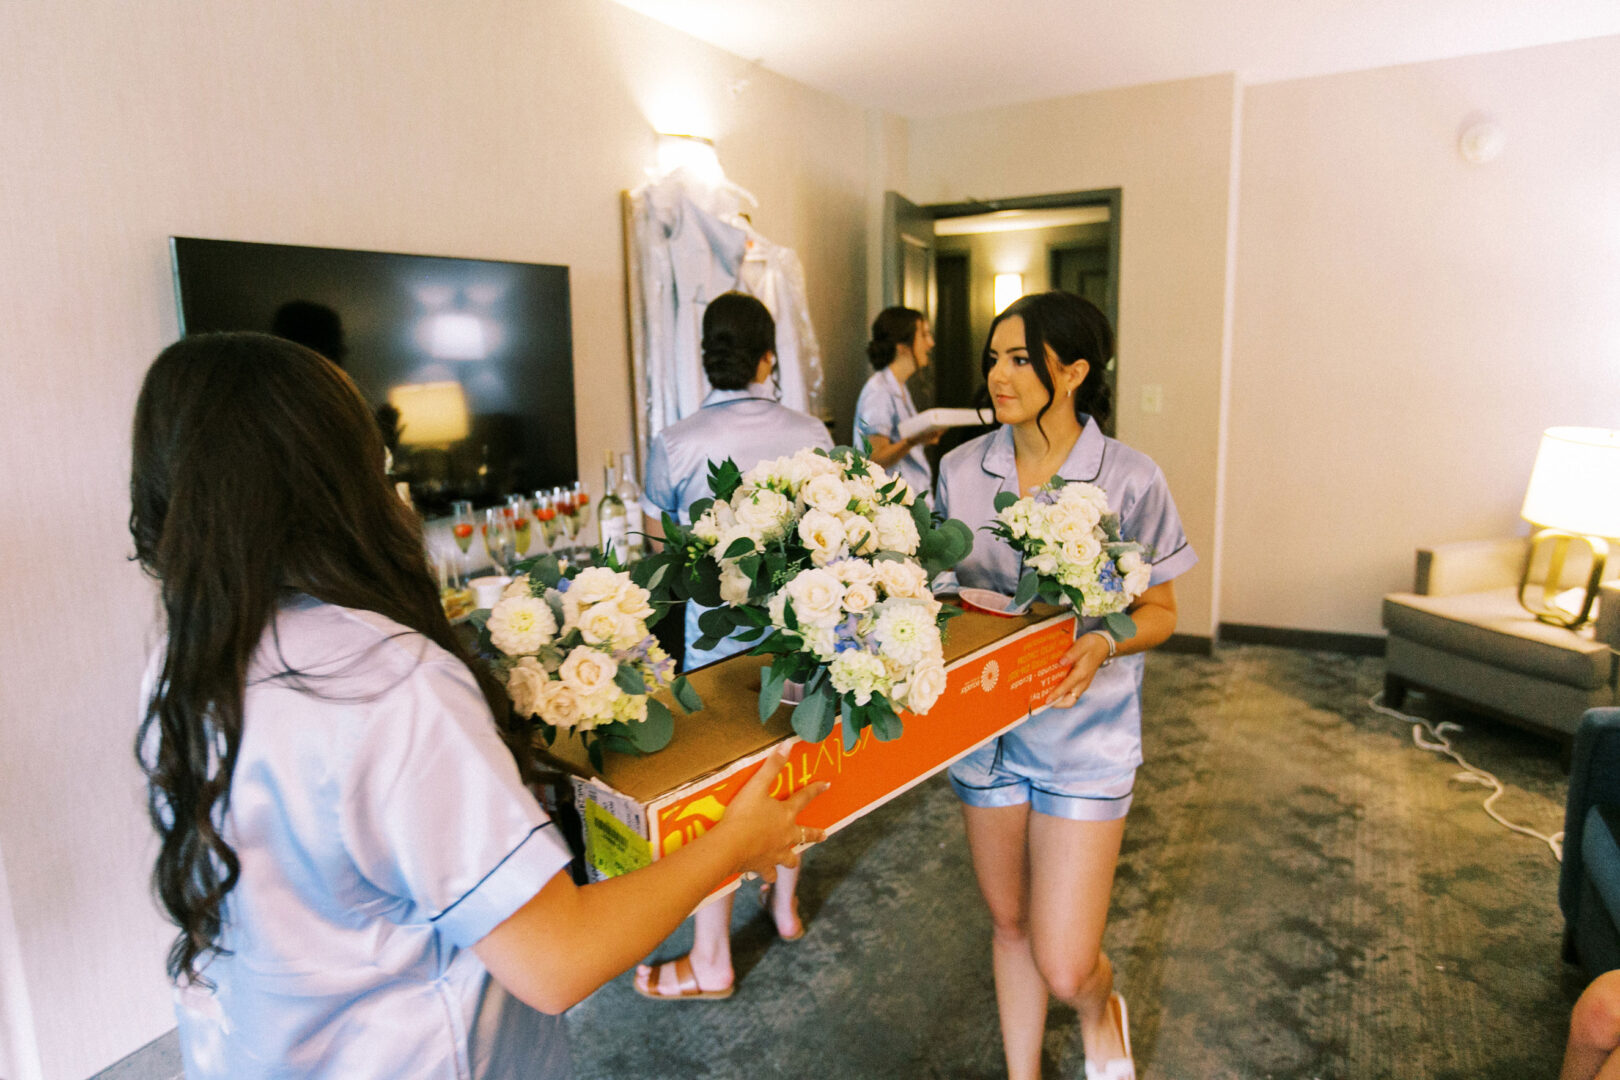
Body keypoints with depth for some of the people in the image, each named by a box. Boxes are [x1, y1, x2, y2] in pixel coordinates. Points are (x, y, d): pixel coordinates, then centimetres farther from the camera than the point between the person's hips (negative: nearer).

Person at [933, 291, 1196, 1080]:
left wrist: (1103, 643, -23)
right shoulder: (960, 469, -2)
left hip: (1083, 735, -3)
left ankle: (1100, 1011, 37)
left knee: (1065, 968, -2)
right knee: (1009, 925, 19)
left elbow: (1159, 612, -3)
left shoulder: (1130, 481, -12)